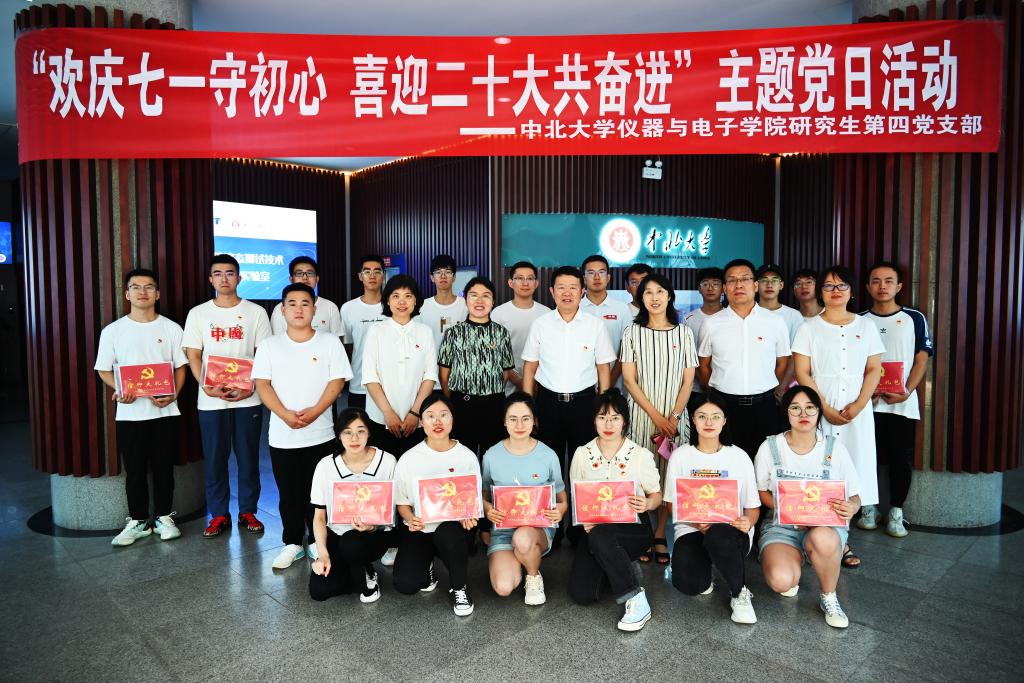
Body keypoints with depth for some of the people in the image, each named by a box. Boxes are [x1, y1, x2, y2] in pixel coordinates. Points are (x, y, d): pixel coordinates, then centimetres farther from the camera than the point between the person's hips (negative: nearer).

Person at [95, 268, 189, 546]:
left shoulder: (171, 328, 2)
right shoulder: (113, 331, 2)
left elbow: (181, 367, 4)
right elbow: (104, 370, 6)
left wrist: (173, 394, -13)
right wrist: (119, 390, -13)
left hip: (164, 411, 0)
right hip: (129, 413, 0)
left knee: (164, 467, 8)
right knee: (135, 470, 8)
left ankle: (164, 517, 23)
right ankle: (137, 521, 22)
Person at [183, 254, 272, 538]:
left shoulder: (256, 312, 3)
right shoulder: (198, 314, 6)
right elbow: (193, 357, 3)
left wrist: (251, 387, -13)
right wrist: (207, 387, -13)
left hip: (248, 399, -1)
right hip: (210, 400, 1)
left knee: (248, 458, 7)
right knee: (215, 459, 7)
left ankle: (248, 512, 20)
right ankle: (219, 515, 20)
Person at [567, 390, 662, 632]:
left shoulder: (641, 455, -2)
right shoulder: (582, 454, 4)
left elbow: (657, 495, 5)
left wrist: (647, 504, -19)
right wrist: (584, 521, -12)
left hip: (632, 528, -3)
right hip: (594, 529, 3)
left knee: (599, 536, -38)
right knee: (581, 593, -18)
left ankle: (637, 600, -21)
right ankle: (615, 568, 14)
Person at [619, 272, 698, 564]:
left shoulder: (683, 332, 7)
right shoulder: (632, 332, 3)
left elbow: (688, 380, 5)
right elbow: (629, 380, -2)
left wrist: (674, 417, -8)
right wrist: (656, 416, -9)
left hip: (674, 416, 1)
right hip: (642, 414, -1)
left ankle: (660, 535, 15)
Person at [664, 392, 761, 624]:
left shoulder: (739, 456, 3)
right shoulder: (680, 456, 4)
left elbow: (753, 507, 6)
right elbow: (673, 503, 5)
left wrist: (748, 522, -19)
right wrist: (696, 522, -15)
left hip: (730, 531, 0)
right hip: (691, 530, 0)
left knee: (717, 536, -40)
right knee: (687, 584, -30)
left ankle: (740, 593, -10)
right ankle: (704, 575, 9)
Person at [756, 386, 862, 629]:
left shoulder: (834, 448, 0)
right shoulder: (770, 447, -1)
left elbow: (854, 496, 3)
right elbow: (762, 492, 4)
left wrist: (851, 507, -22)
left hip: (826, 525, 1)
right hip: (781, 525, 0)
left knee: (822, 539, -39)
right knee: (781, 581, -30)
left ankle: (828, 598, -7)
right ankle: (794, 561, 11)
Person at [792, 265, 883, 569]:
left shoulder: (866, 326, 10)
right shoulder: (809, 328, 3)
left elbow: (874, 370, 6)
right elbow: (802, 373, -3)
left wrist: (858, 405, -8)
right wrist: (825, 408, -12)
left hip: (857, 412, 2)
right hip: (819, 410, -2)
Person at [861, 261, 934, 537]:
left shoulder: (914, 318, 4)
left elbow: (922, 359, 3)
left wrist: (907, 391, -11)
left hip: (903, 404, 0)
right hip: (867, 403, 1)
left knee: (901, 459, 1)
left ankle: (896, 512, 15)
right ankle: (868, 508, 19)